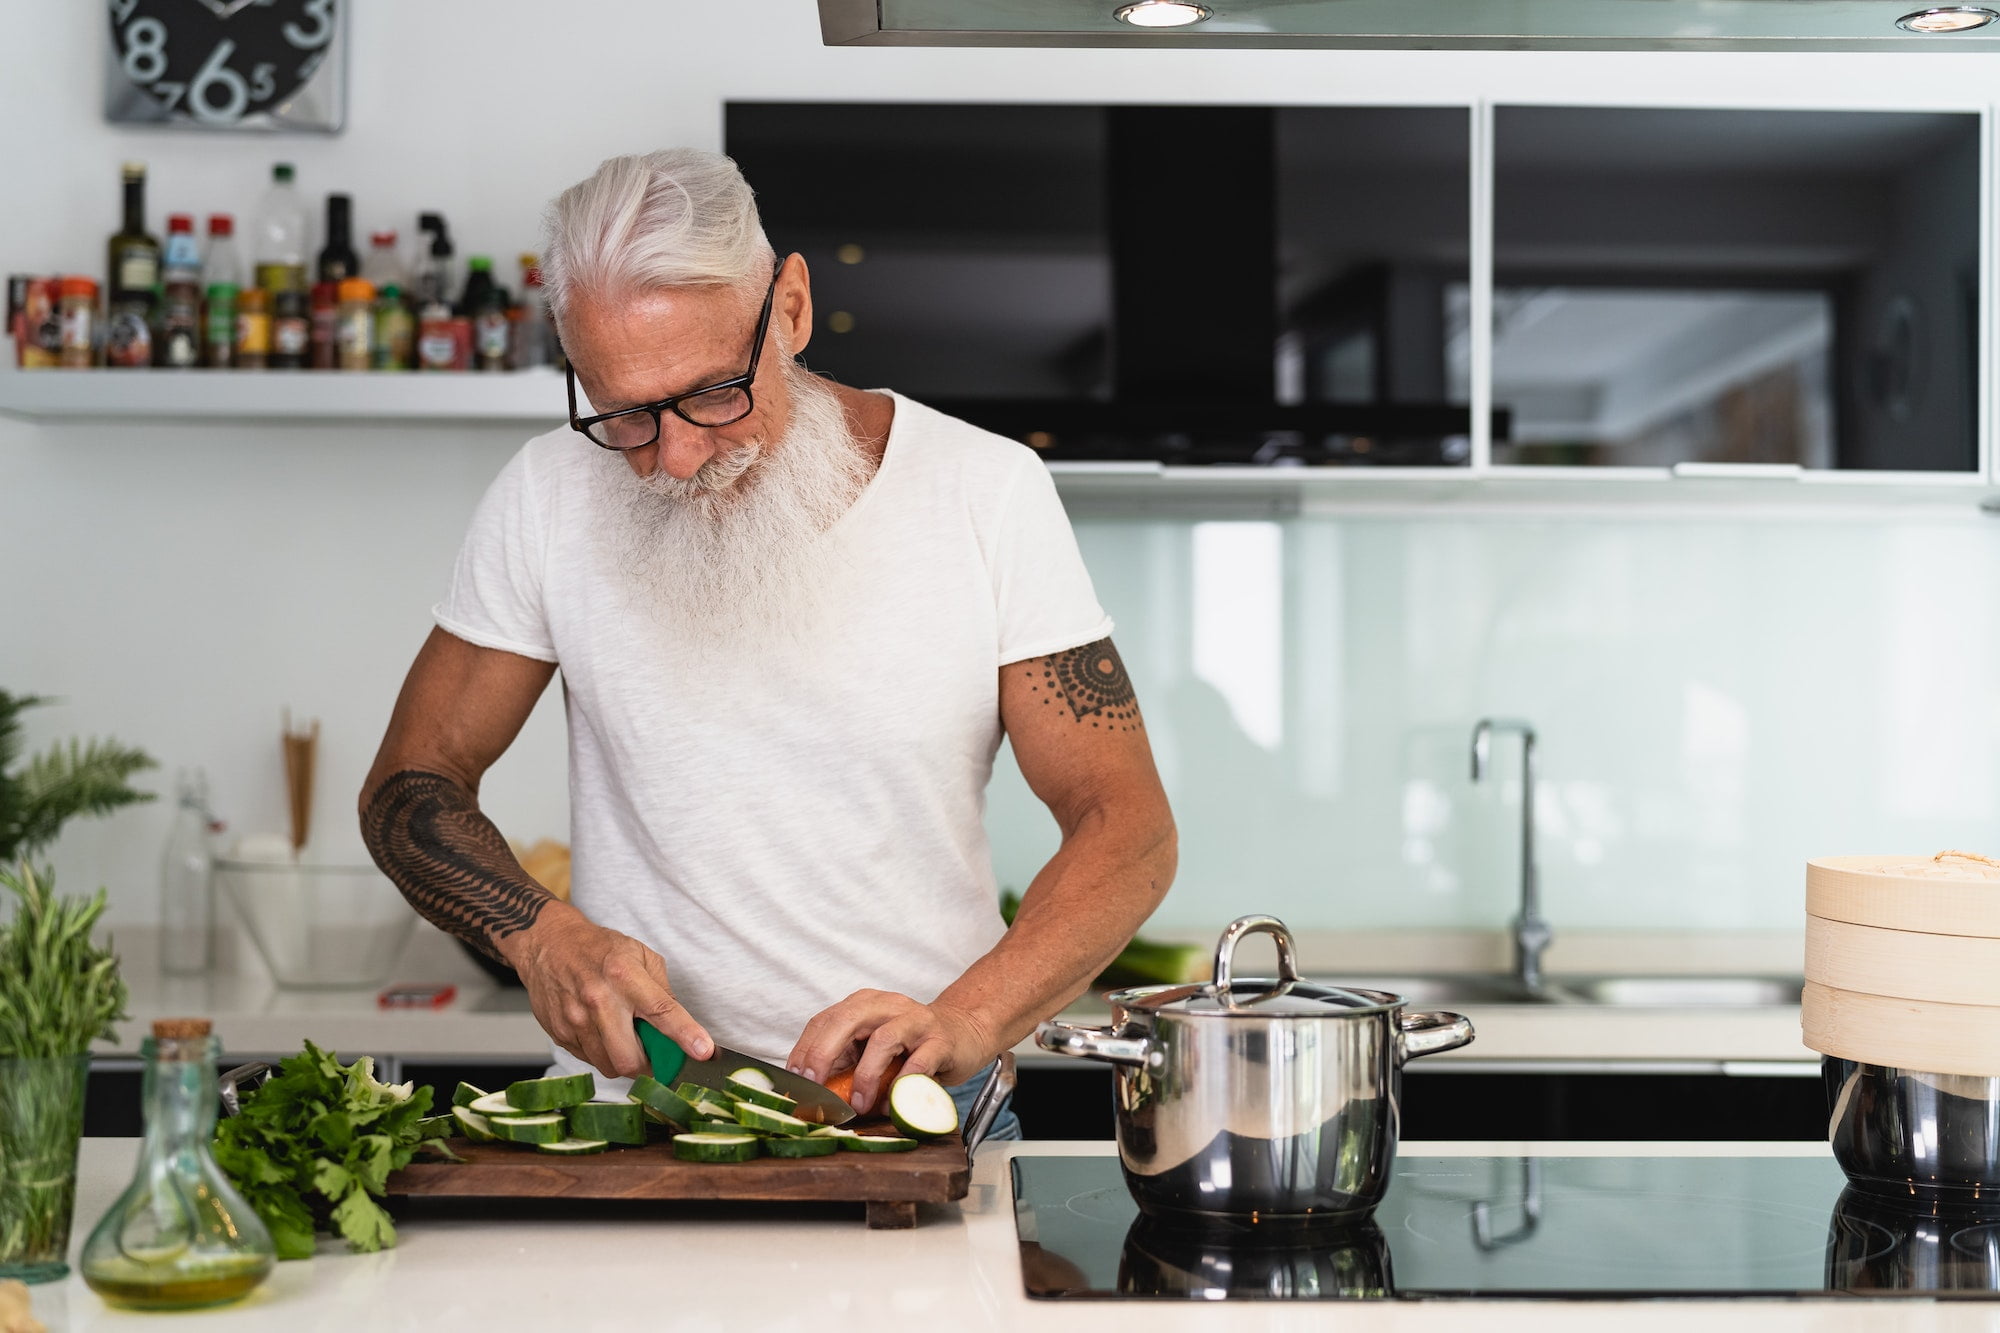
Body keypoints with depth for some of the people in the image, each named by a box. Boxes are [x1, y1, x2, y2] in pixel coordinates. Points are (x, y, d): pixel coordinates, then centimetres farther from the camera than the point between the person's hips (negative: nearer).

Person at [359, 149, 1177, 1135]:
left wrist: (963, 1024, -21)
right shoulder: (548, 500, 0)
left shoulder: (987, 492, -4)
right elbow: (407, 785, 8)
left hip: (917, 1116, 0)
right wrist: (543, 934, -12)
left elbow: (1127, 827, -4)